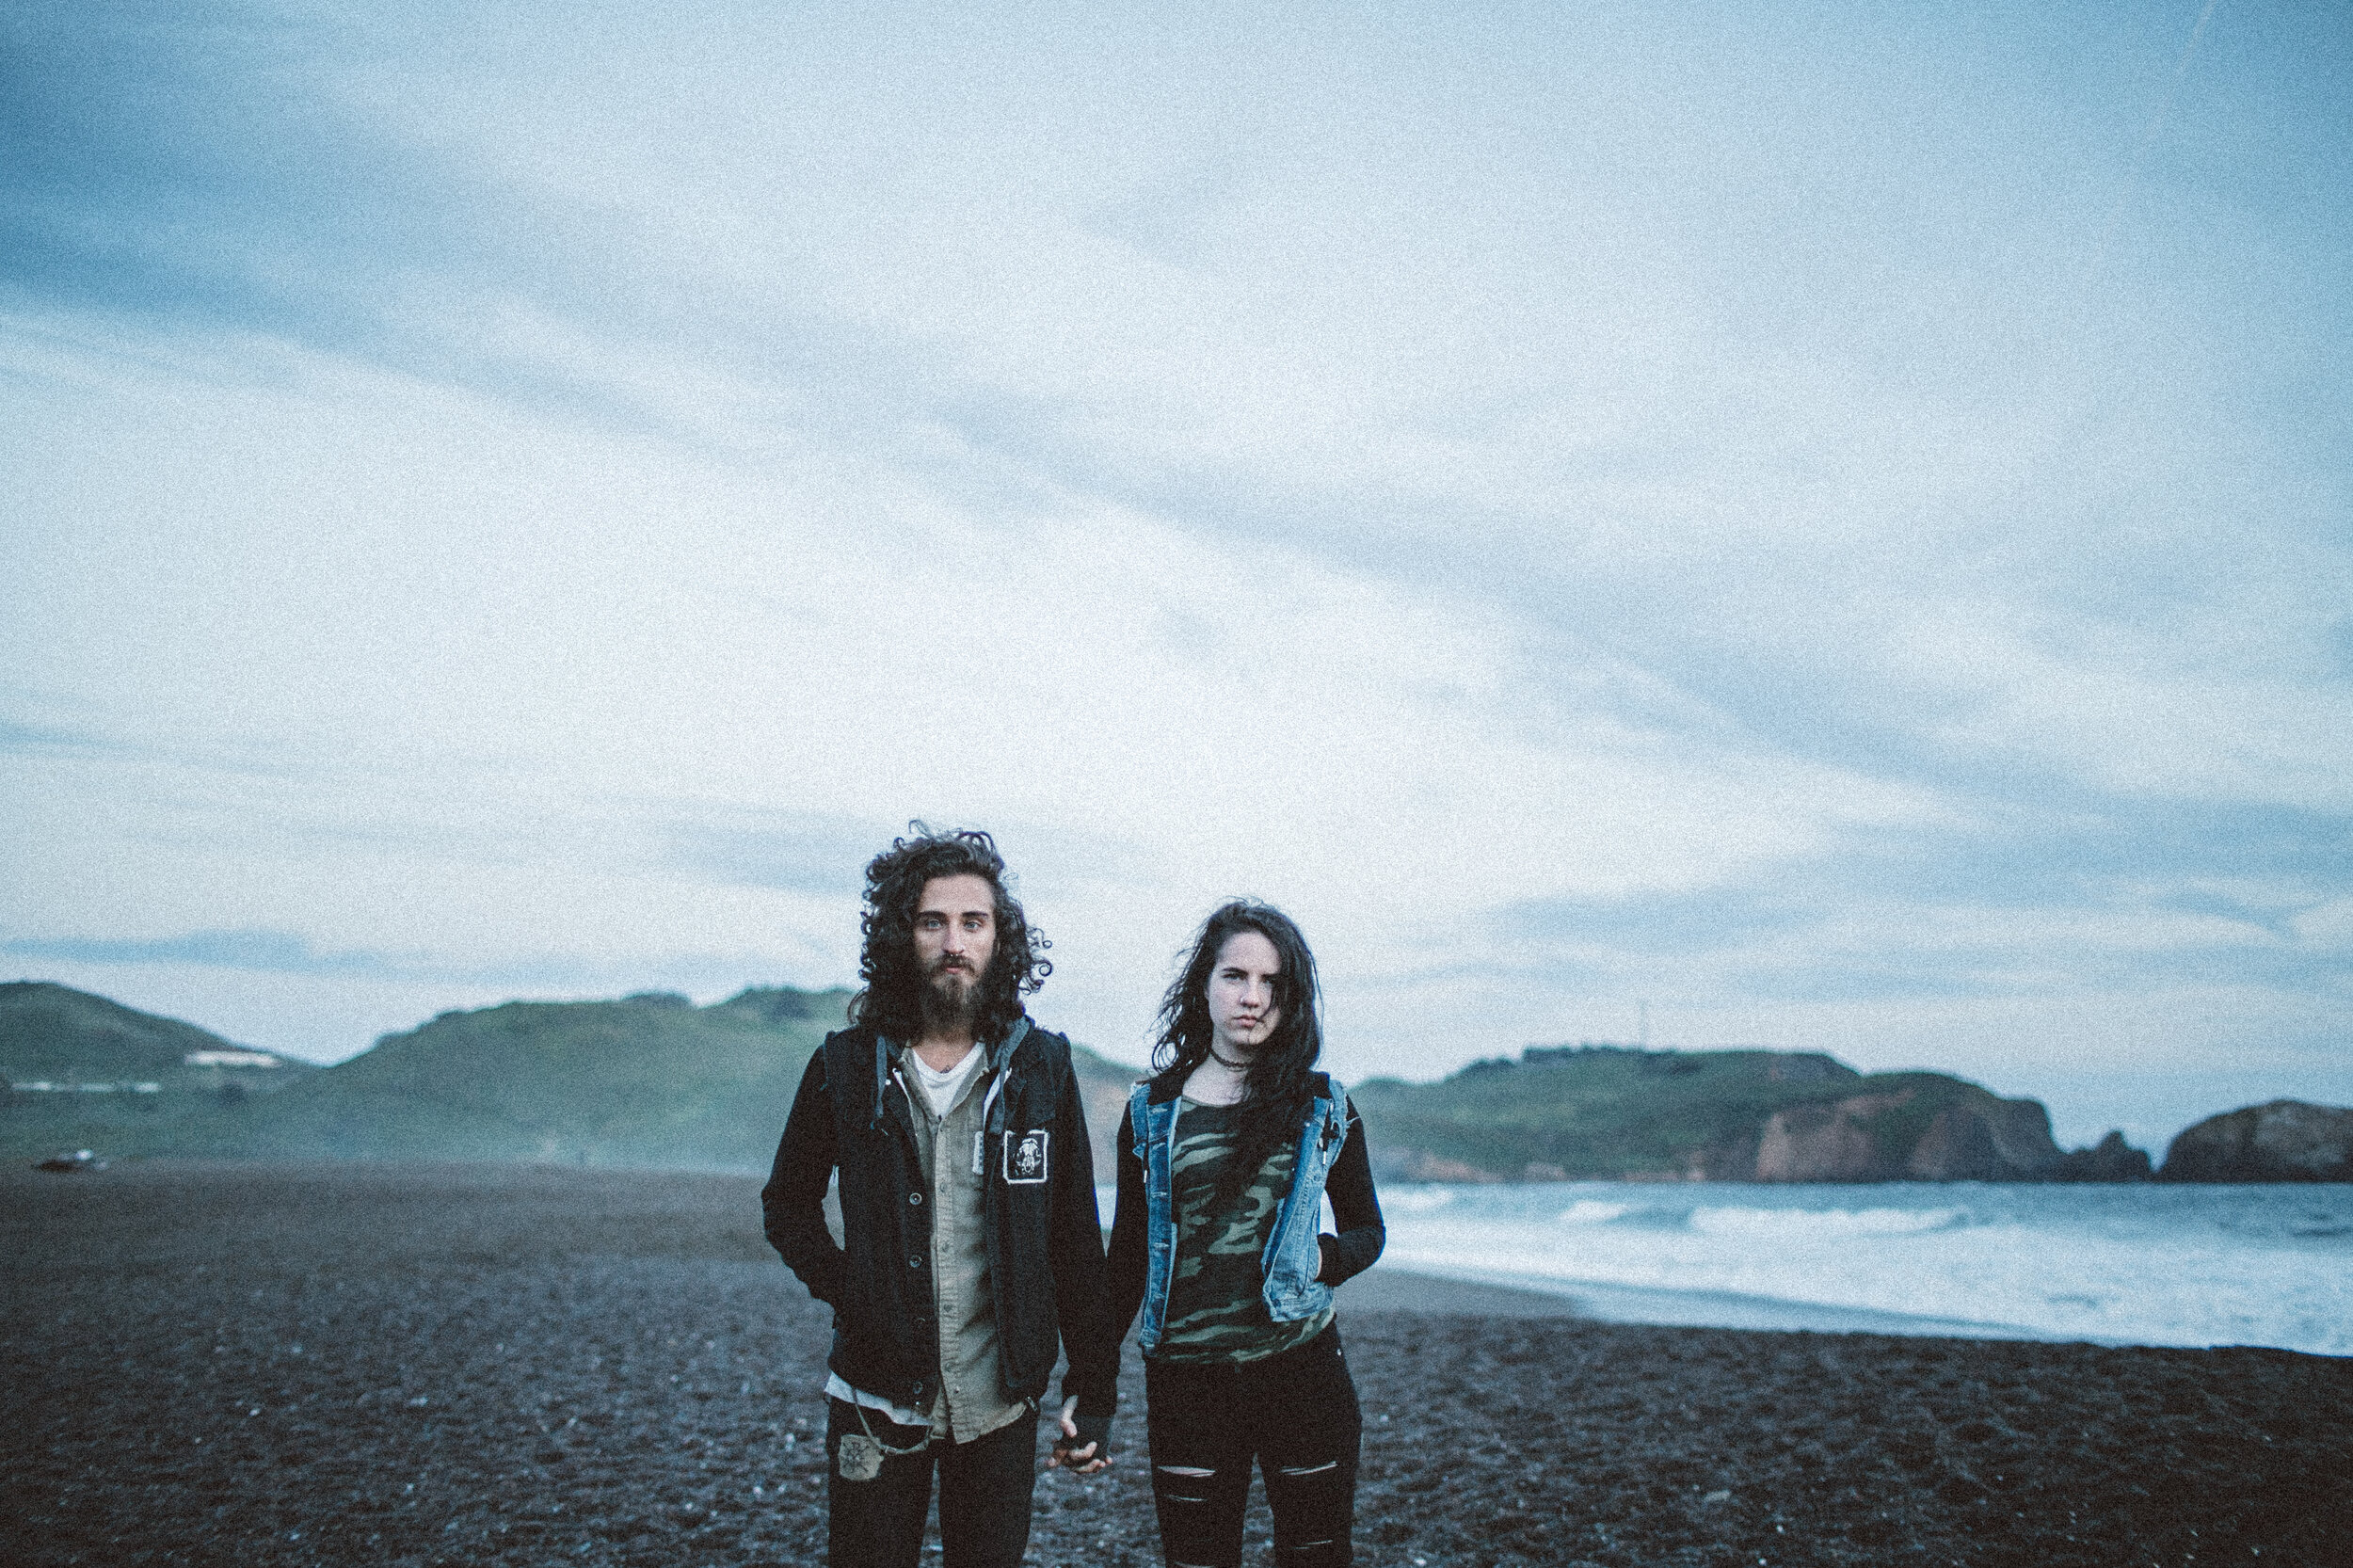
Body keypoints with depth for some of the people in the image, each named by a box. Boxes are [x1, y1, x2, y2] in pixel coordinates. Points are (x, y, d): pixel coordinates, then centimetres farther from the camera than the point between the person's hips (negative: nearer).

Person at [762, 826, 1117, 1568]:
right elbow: (788, 1204, 11)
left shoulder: (1041, 1067, -1)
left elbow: (1077, 1241, 2)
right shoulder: (847, 1067, -2)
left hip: (999, 1403, 0)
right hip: (877, 1398, 0)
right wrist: (845, 1290, -6)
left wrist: (1093, 1390, 1)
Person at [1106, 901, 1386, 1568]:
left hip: (1302, 1367, 0)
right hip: (1184, 1380, 0)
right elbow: (1128, 1252, 9)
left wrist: (1320, 1258, -11)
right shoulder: (1151, 1110, 4)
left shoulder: (1323, 1107, 3)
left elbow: (1367, 1231, 11)